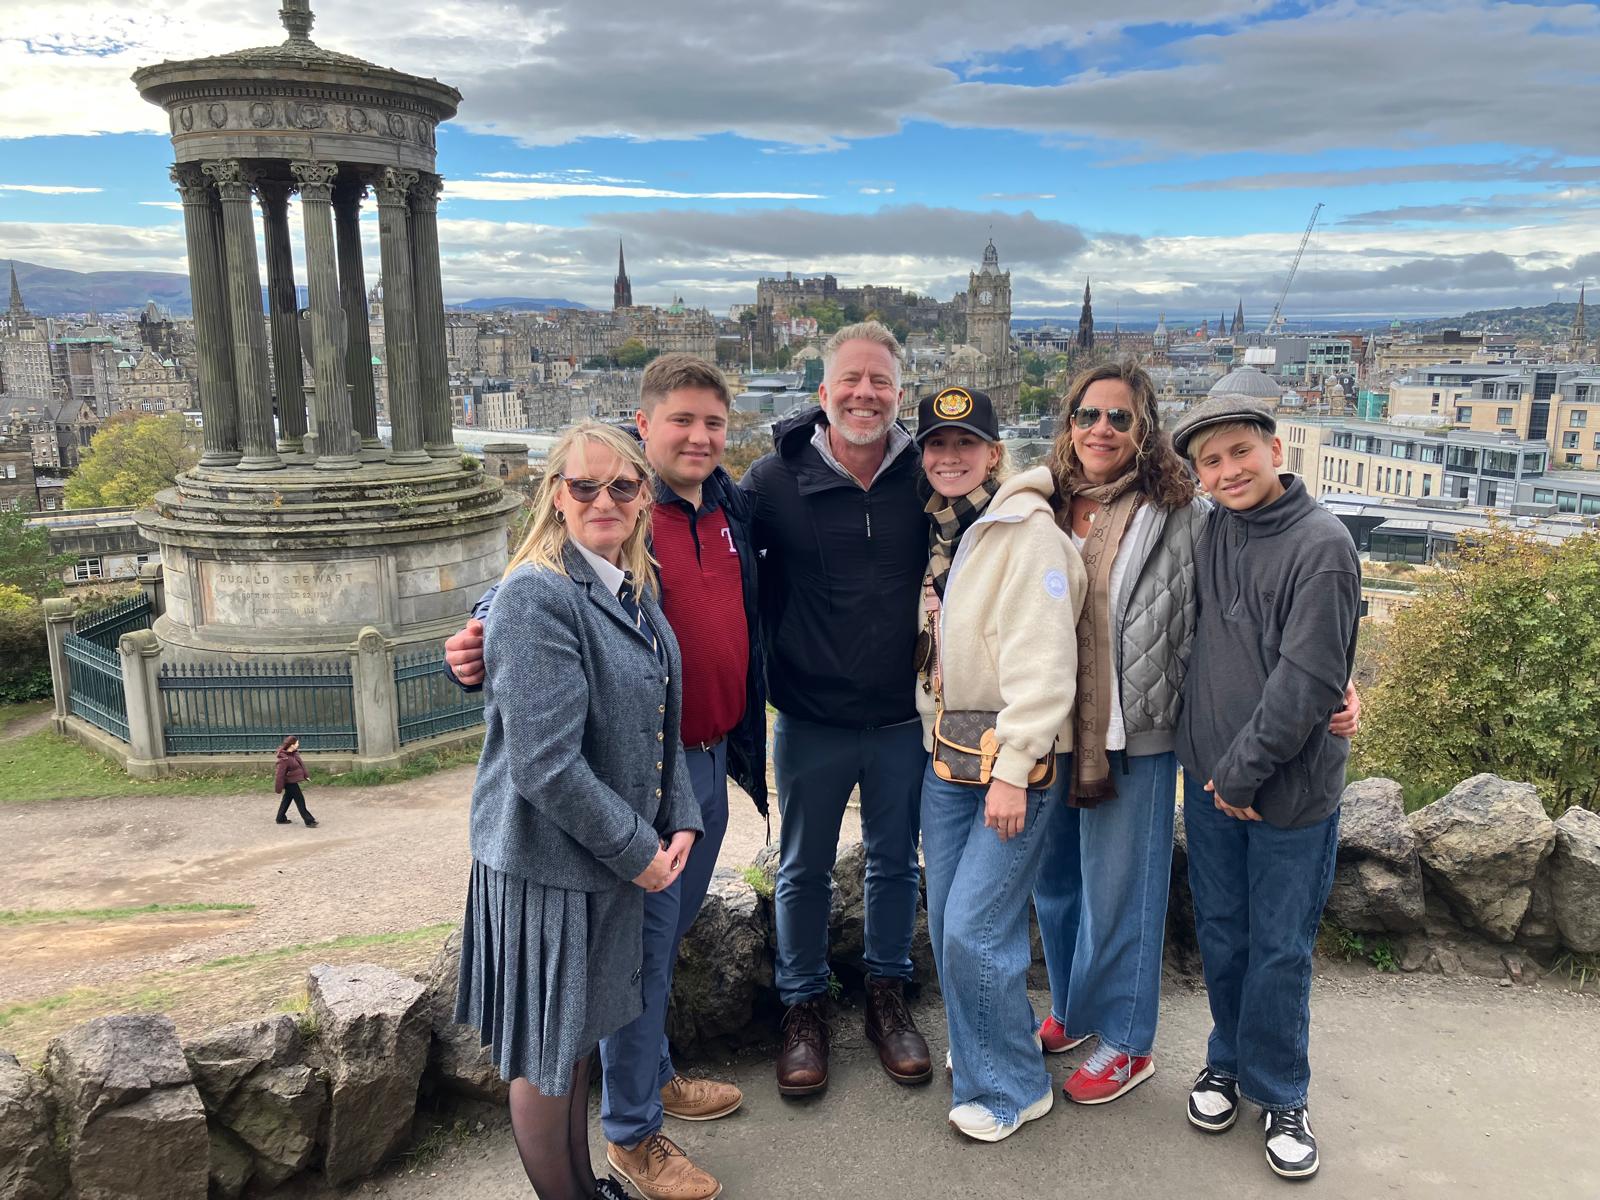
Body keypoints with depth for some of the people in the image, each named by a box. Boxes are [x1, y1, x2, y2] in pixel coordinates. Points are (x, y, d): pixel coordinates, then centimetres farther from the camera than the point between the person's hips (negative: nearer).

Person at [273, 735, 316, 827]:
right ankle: (309, 821, 2)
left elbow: (301, 764, 16)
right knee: (300, 801, -4)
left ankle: (281, 818, 35)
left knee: (287, 799, 21)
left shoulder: (294, 753, 2)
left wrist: (306, 775, 19)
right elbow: (280, 774, -24)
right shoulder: (284, 759, -27)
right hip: (290, 783, -10)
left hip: (292, 782, 10)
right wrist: (279, 788, -20)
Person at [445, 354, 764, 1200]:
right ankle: (631, 1132, 23)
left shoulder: (730, 507, 6)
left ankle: (656, 1075, 42)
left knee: (673, 928, 22)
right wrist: (482, 646, -32)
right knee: (645, 942, 5)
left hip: (714, 754, 7)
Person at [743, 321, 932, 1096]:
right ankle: (804, 1005, 33)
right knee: (804, 870, 14)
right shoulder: (776, 479, -8)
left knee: (896, 863, 17)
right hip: (811, 719, -1)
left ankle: (887, 994, 38)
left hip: (902, 718, 2)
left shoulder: (924, 477, -3)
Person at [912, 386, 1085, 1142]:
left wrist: (1013, 771, -21)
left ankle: (1011, 1087, 17)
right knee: (947, 922, 15)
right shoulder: (937, 531, 10)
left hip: (1014, 758, -7)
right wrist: (934, 733, 12)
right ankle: (975, 1053, 39)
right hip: (946, 753, 8)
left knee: (974, 930, -6)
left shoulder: (1027, 533, -15)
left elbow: (1042, 663, -21)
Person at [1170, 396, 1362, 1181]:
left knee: (1280, 948, 8)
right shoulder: (1209, 532, 3)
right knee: (1220, 934, 16)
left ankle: (1278, 1094, 27)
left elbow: (1308, 678, -18)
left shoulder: (1321, 544, -15)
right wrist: (1211, 763, 6)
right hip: (1209, 778, 5)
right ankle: (1228, 1062, 36)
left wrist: (1245, 769, -14)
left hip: (1291, 788, -5)